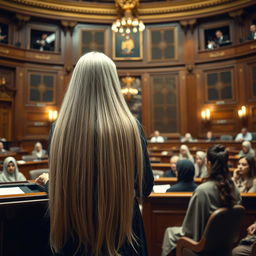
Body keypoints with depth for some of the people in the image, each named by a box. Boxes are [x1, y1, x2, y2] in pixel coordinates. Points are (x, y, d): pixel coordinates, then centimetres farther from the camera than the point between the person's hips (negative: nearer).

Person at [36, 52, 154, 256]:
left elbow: (57, 188, -2)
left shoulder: (61, 127, -14)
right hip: (122, 230, 0)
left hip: (73, 232, 1)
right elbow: (145, 187, -6)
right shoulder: (131, 127, -17)